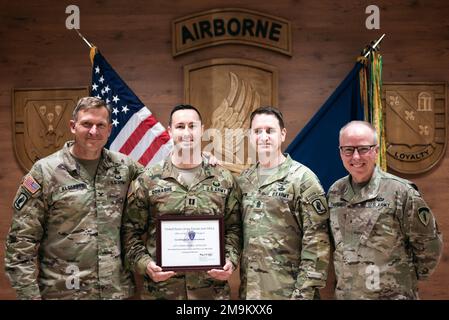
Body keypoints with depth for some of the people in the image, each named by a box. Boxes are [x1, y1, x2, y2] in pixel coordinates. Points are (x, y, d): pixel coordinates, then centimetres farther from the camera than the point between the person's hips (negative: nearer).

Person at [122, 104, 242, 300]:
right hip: (160, 289, -1)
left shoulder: (224, 180, 5)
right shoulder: (147, 181, 0)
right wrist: (144, 264, -12)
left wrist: (231, 261, -8)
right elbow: (131, 232, 2)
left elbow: (234, 228, 7)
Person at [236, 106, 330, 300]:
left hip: (288, 290, -4)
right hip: (249, 289, 5)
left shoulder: (302, 178, -8)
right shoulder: (243, 181, 8)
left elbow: (317, 241, -12)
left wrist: (305, 292, -15)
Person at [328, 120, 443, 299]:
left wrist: (410, 278, 4)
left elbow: (429, 245, -5)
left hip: (392, 295, -4)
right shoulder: (334, 192, 2)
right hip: (345, 294, 4)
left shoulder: (401, 192, -13)